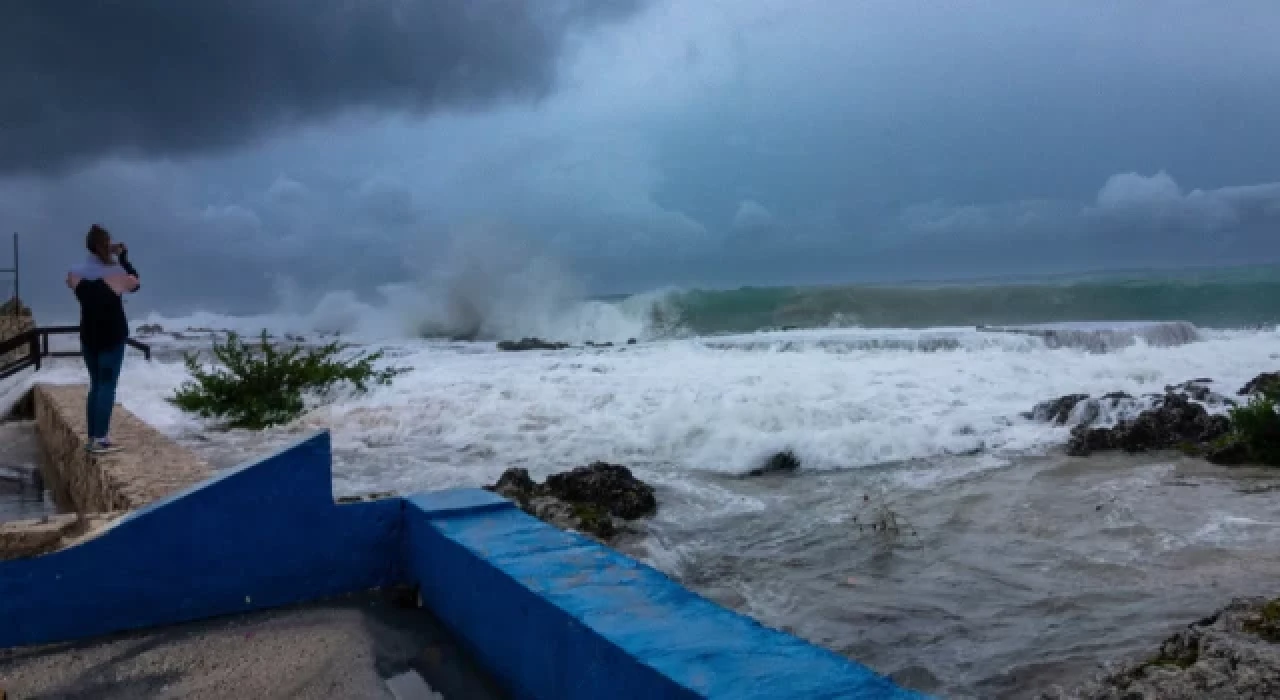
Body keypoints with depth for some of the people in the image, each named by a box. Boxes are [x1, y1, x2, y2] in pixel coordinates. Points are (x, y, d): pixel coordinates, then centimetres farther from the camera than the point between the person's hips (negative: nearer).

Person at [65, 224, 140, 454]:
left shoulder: (76, 272, -1)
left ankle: (92, 437, 13)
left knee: (95, 384, 13)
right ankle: (100, 439, -8)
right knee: (107, 385, -4)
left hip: (89, 336, 5)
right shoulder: (116, 271, -10)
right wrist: (123, 258, 11)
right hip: (113, 336, -5)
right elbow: (135, 282, 6)